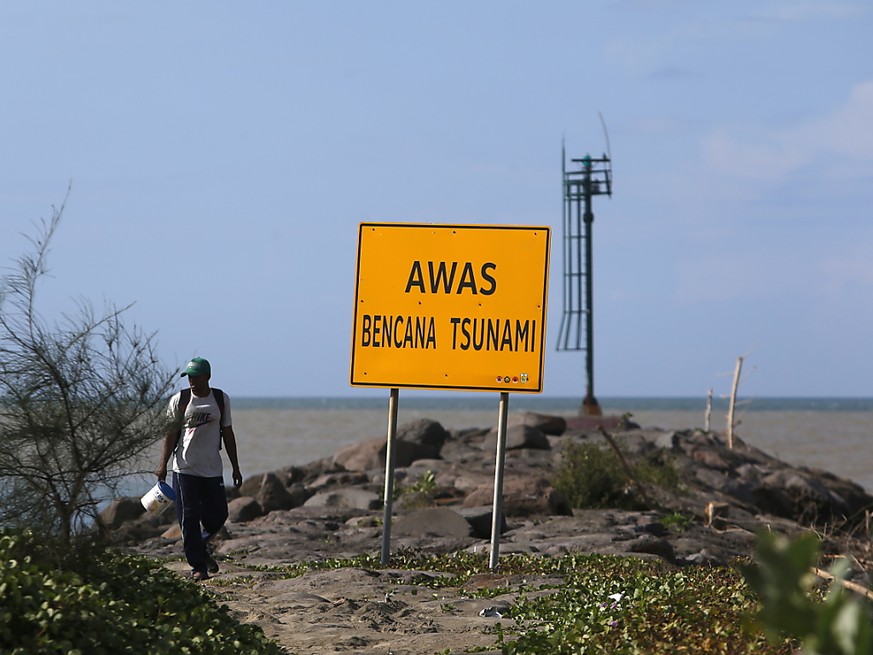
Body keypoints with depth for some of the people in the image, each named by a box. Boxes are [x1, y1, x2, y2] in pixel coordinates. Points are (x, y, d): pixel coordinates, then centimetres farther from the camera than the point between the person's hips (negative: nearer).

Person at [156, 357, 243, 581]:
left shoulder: (221, 399, 5)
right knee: (189, 518, -5)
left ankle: (202, 544, 33)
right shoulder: (179, 400, -1)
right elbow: (170, 433, 0)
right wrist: (163, 464, -8)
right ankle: (198, 566, 2)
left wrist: (235, 468, 11)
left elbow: (228, 434, 11)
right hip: (185, 468, -2)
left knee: (217, 515, 3)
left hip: (212, 470, 2)